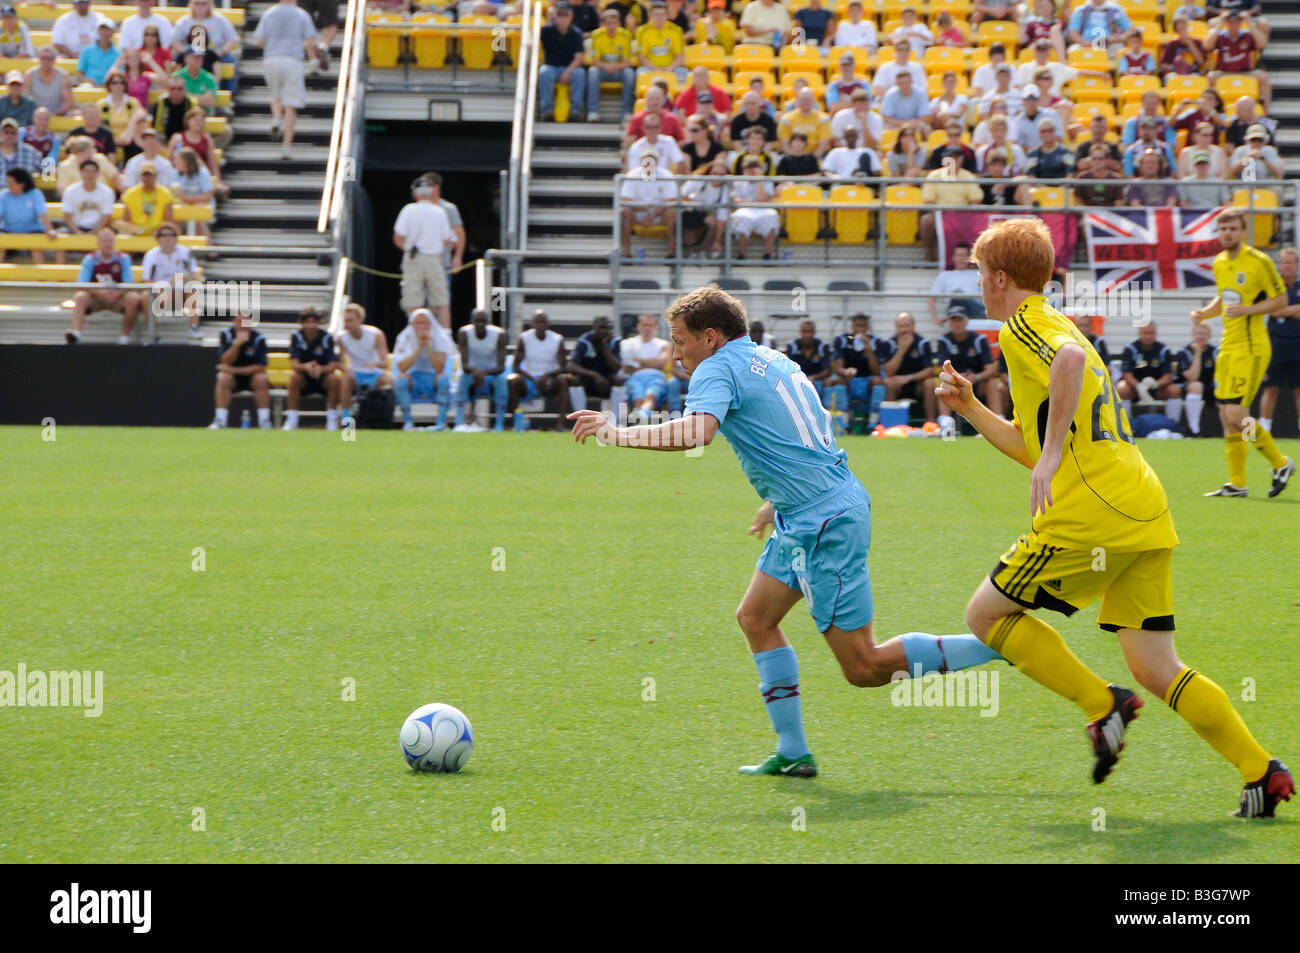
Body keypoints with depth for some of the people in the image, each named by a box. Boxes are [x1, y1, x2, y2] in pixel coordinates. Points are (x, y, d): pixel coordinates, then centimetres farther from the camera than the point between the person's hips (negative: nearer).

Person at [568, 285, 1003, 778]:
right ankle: (792, 752, 14)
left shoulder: (718, 369, -11)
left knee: (863, 667, -6)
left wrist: (617, 433, -19)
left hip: (825, 522, -10)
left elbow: (695, 431, -30)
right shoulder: (773, 360, 18)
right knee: (755, 617, 14)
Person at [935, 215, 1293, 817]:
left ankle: (1101, 705, -1)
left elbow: (1071, 358, -28)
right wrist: (970, 409, 27)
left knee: (985, 613, 6)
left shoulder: (1024, 325, -1)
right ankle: (1262, 772, -3)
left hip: (1089, 516, -9)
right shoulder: (1056, 328, 28)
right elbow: (1032, 448, 33)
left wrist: (1052, 457, -25)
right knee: (1156, 669, 6)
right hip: (1146, 517, 9)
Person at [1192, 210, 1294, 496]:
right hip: (1228, 346, 8)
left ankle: (1280, 464, 5)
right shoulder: (1219, 263, 12)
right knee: (1226, 416, 6)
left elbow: (1281, 300, -7)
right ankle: (1236, 483, 15)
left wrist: (1245, 310, -19)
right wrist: (1205, 312, 7)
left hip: (1251, 349, -8)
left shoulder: (1259, 262, -11)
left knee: (1236, 414, -14)